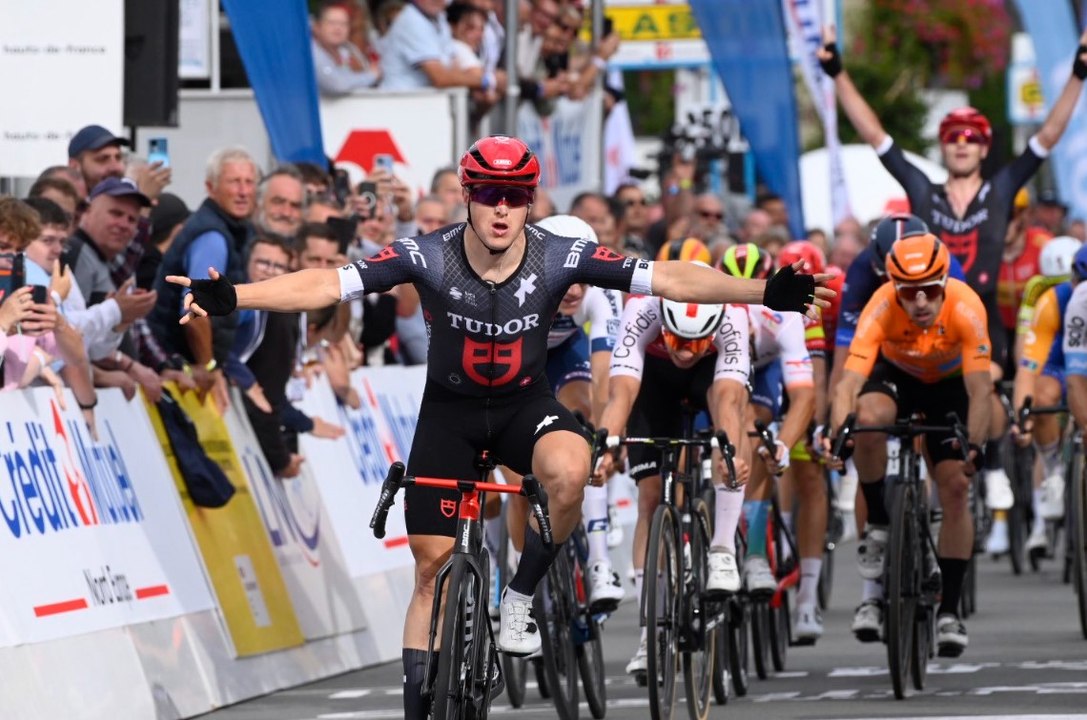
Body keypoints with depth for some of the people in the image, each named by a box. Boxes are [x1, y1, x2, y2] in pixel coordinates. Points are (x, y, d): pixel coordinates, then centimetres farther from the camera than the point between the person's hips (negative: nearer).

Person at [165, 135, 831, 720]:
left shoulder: (559, 258, -22)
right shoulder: (428, 257, -23)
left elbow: (668, 278, -26)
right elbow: (328, 284, -30)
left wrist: (766, 293, -36)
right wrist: (230, 298, -42)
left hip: (525, 405, 0)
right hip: (450, 410, 0)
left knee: (569, 470, -34)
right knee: (432, 562, 1)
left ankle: (520, 598, -10)